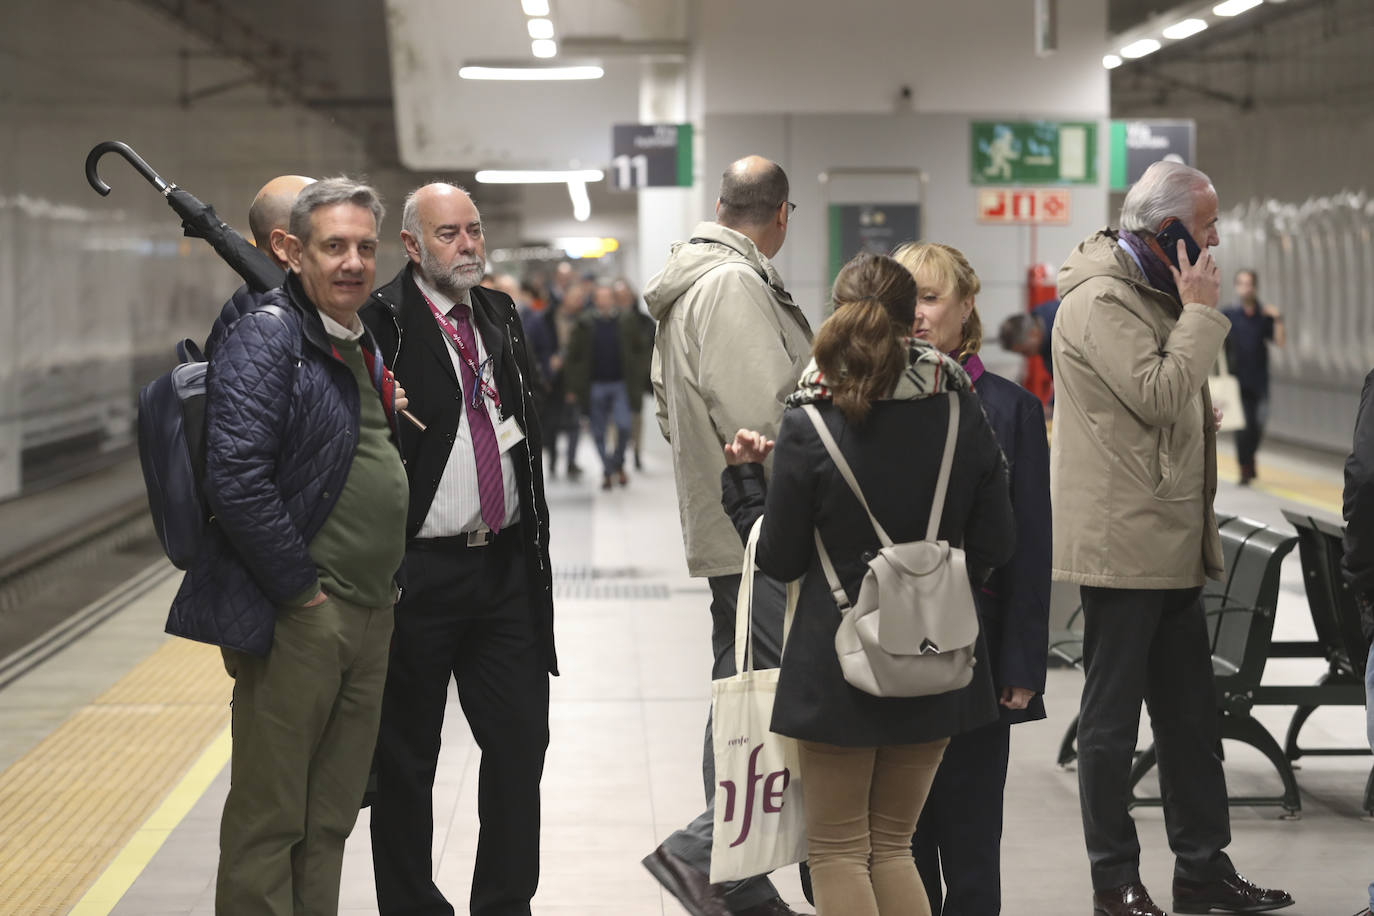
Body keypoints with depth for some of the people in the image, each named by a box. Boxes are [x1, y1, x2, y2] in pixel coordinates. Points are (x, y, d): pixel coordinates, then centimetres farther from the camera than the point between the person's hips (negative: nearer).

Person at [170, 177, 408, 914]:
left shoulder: (363, 347, 16)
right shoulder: (264, 339, -12)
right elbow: (237, 479, -22)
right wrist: (300, 591, -18)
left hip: (369, 614, 8)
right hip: (297, 620, -8)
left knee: (331, 815, 14)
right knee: (269, 817, -1)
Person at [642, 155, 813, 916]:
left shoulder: (686, 285, 17)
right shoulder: (734, 285, -14)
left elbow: (669, 408, 23)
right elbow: (762, 418, -22)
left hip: (724, 530, 11)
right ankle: (705, 850, -13)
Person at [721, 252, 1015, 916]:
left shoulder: (809, 425, -13)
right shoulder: (961, 416, -4)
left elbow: (781, 559, -6)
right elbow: (995, 544, 2)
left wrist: (744, 476, 8)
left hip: (839, 661, -4)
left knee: (838, 849, 9)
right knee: (893, 846, 17)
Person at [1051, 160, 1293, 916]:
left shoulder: (1150, 292, 17)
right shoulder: (1099, 301, -15)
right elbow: (1158, 394, -24)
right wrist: (1201, 311, -15)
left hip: (1173, 543, 10)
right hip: (1121, 545, -10)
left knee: (1190, 712, 13)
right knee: (1112, 716, 0)